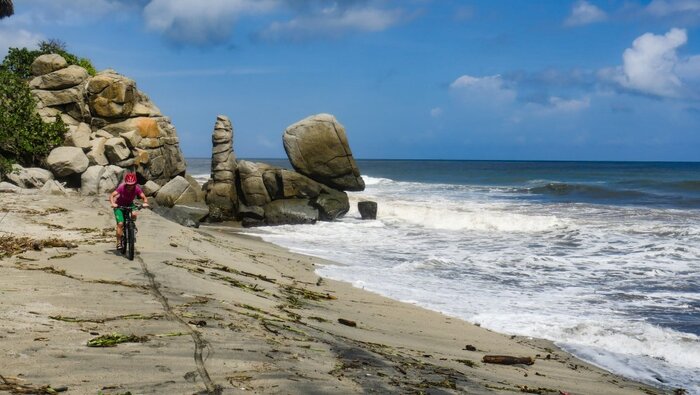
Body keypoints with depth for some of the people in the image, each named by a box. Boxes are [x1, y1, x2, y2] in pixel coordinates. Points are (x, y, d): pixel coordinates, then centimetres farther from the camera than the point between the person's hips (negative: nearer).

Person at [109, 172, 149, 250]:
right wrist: (113, 203, -54)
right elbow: (112, 196, -36)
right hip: (119, 205, -2)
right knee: (120, 223, -16)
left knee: (134, 214, -29)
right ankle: (118, 242, -4)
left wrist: (145, 203, -45)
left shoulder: (137, 188, -24)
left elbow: (144, 197, -24)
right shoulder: (121, 187, -31)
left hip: (129, 204, 2)